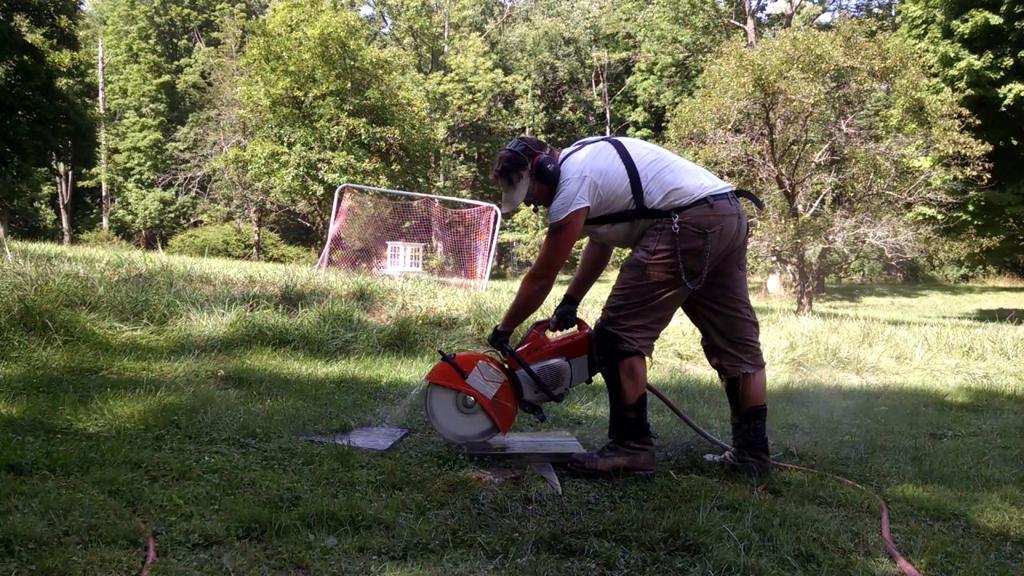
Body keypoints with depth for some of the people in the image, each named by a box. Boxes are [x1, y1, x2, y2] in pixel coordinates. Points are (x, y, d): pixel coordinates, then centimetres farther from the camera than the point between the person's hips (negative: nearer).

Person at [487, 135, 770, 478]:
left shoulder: (572, 183, -9)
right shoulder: (584, 158, 20)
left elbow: (540, 278, -4)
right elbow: (600, 243, 28)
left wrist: (502, 331, 7)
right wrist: (571, 302, 24)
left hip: (690, 224, -11)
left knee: (620, 333, -6)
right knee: (738, 341, 13)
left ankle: (631, 448, -4)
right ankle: (752, 453, 19)